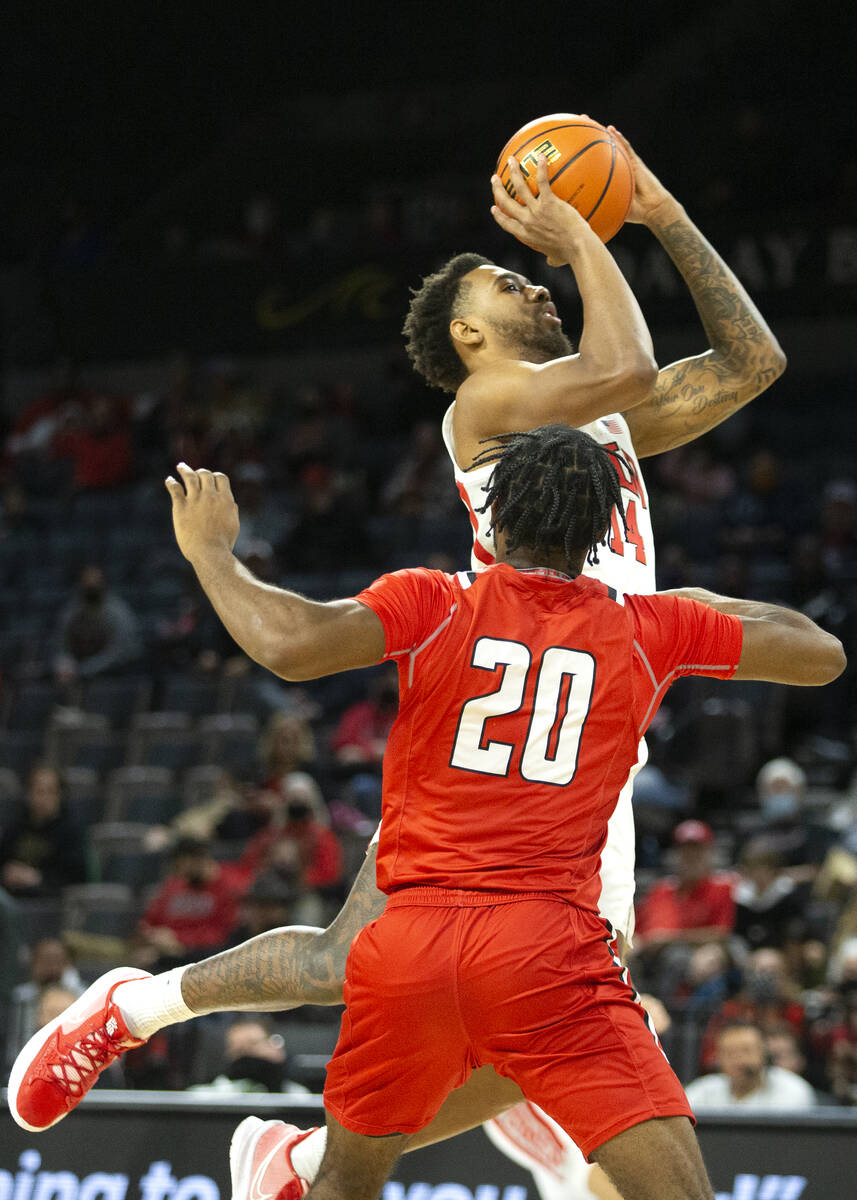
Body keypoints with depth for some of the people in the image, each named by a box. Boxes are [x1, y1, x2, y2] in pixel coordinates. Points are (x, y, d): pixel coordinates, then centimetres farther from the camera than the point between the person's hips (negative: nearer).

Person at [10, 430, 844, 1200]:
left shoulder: (431, 605, 4)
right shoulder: (649, 630, 9)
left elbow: (291, 645, -13)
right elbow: (822, 655, 18)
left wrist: (210, 551, 3)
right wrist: (708, 605, 33)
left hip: (409, 947, 2)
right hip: (550, 952, -1)